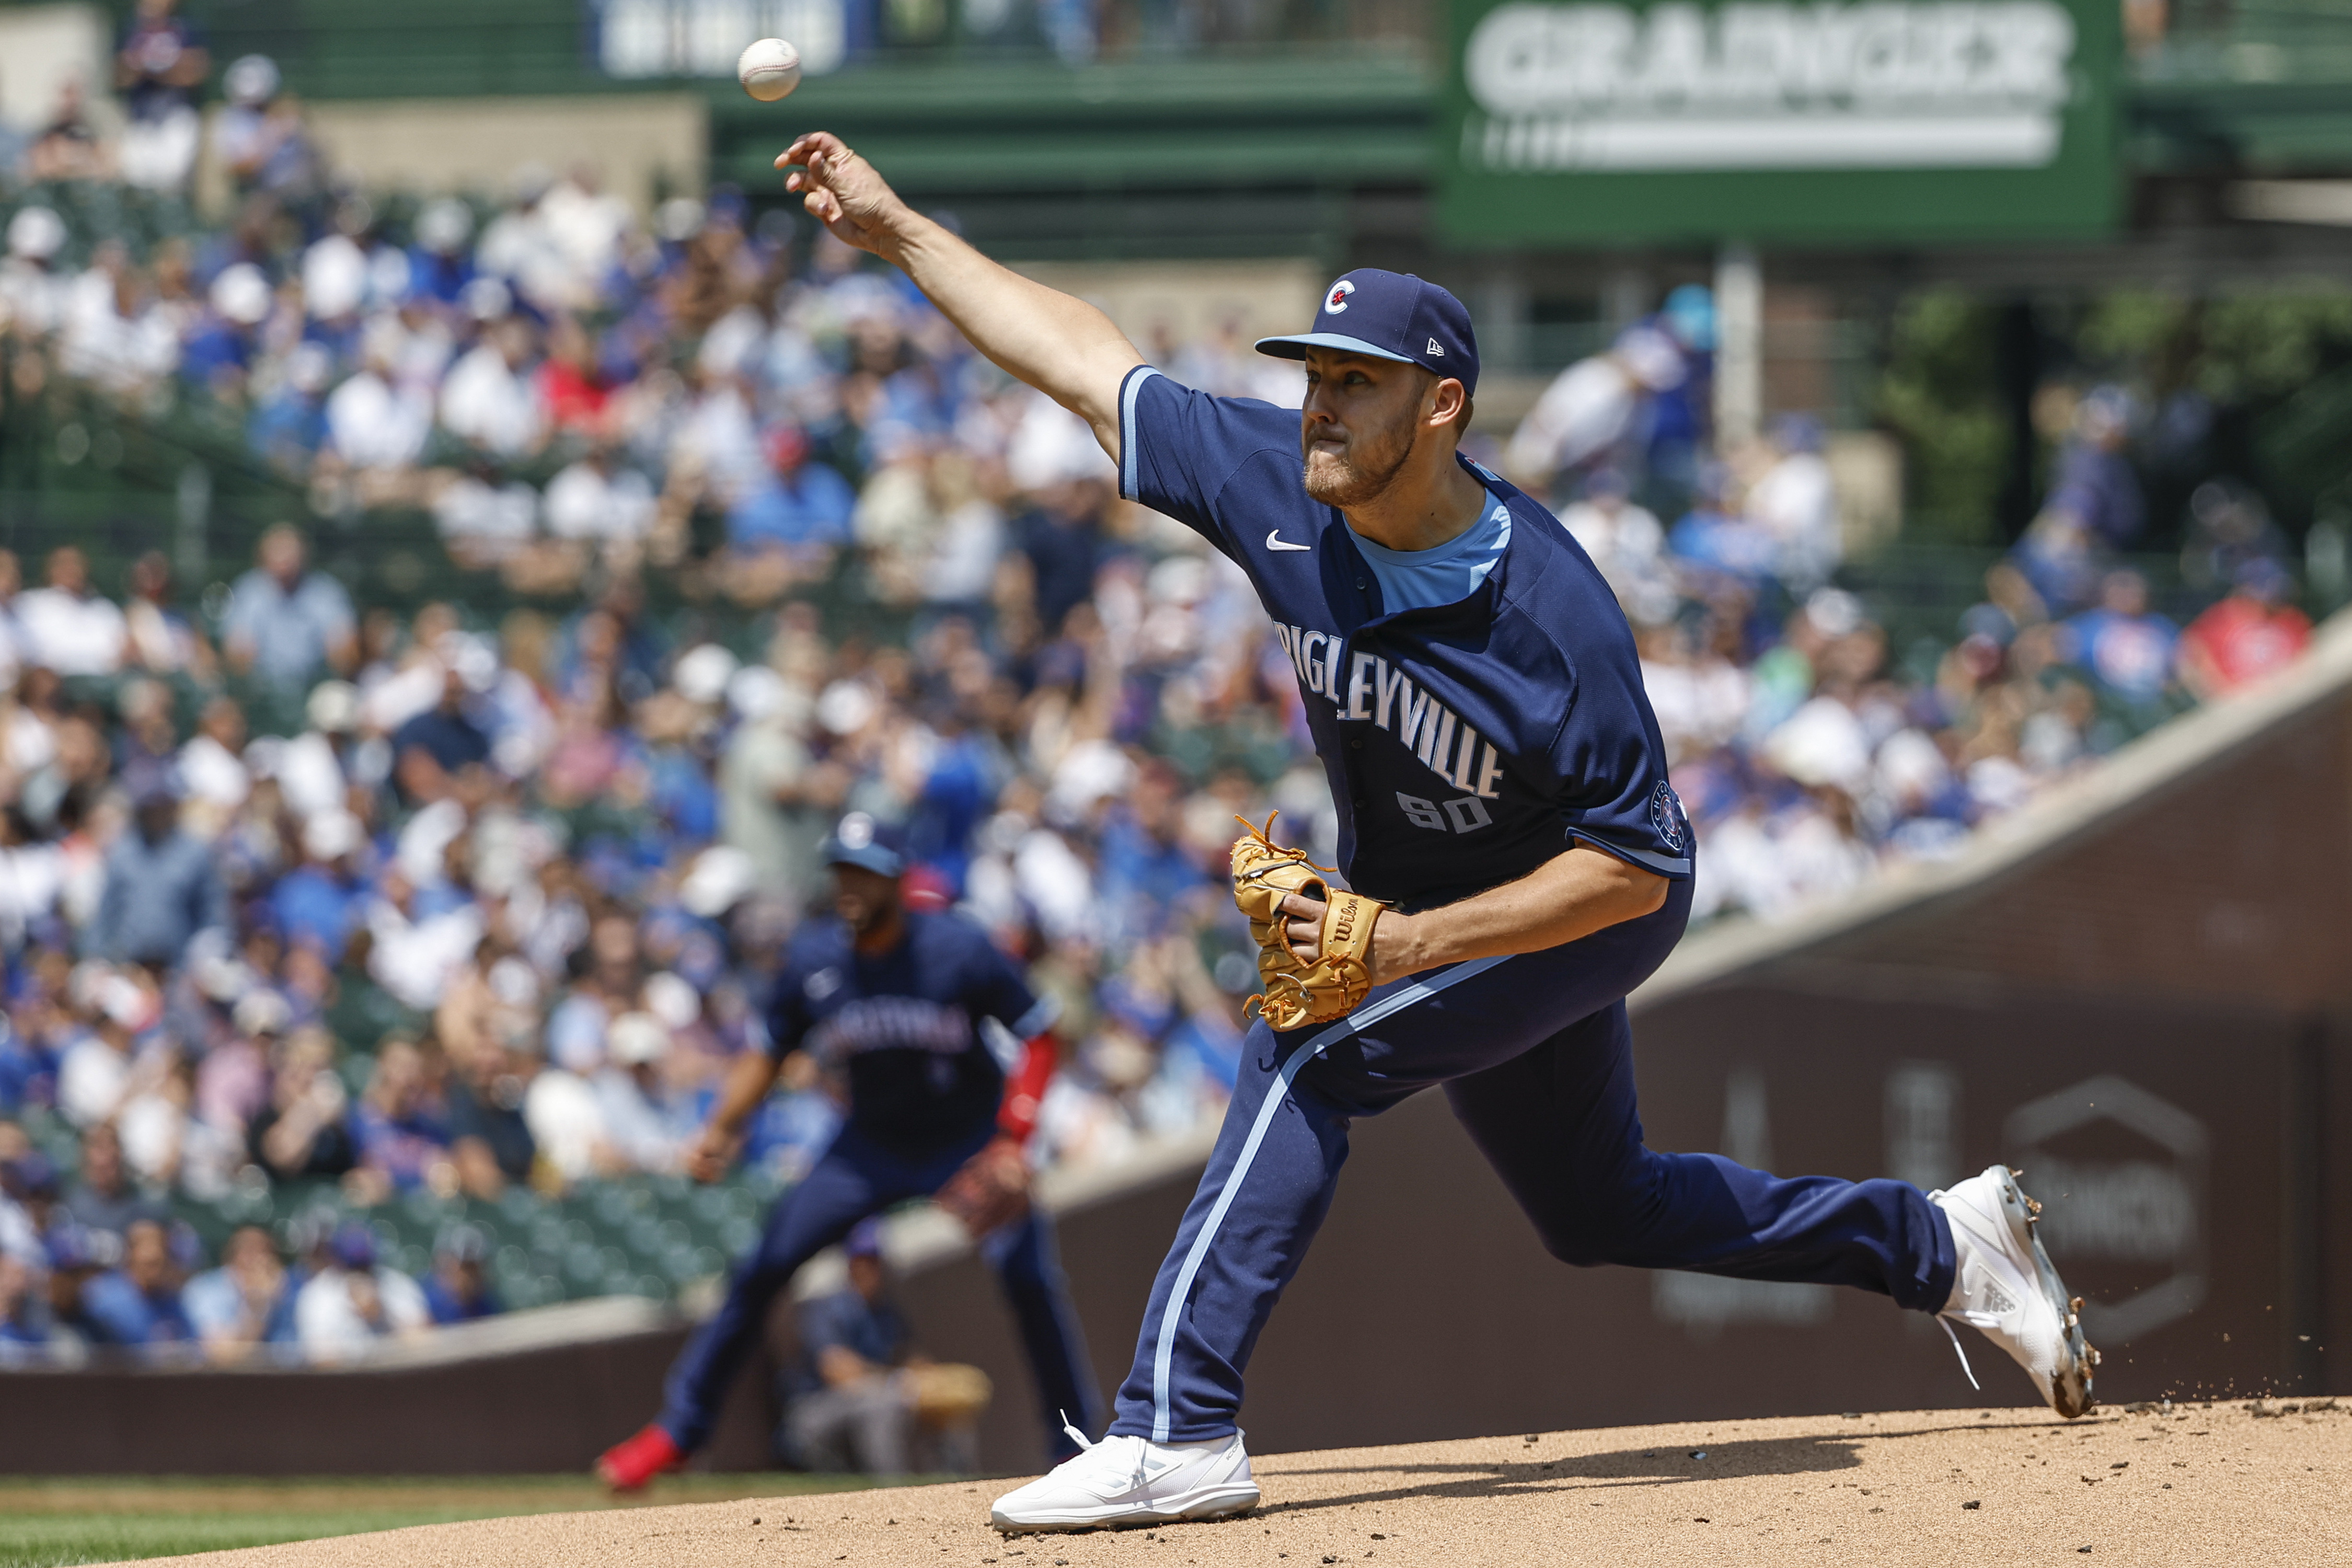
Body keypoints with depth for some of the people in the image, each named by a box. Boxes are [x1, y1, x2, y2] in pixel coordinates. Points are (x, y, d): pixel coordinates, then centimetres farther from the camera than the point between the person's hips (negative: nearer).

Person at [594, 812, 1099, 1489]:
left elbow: (1036, 1036, -14)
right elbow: (770, 1050, 2)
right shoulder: (813, 957, -12)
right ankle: (678, 1427, 9)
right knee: (761, 1272, -4)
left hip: (969, 1145, -3)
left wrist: (1013, 1145, -24)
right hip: (873, 1146, 3)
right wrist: (722, 1131, -12)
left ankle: (1078, 1442, -4)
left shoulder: (959, 949, -21)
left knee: (1029, 1276, -20)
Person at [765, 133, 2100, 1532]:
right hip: (1411, 903, 7)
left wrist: (1412, 944, -37)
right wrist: (900, 230, -6)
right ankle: (1945, 1246, 37)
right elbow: (1088, 363, -7)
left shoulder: (1554, 613, -35)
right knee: (1596, 1207, 20)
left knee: (1310, 1056, -27)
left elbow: (1635, 868, -30)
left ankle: (1178, 1434, -30)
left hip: (1593, 913, -7)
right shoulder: (1281, 490, -19)